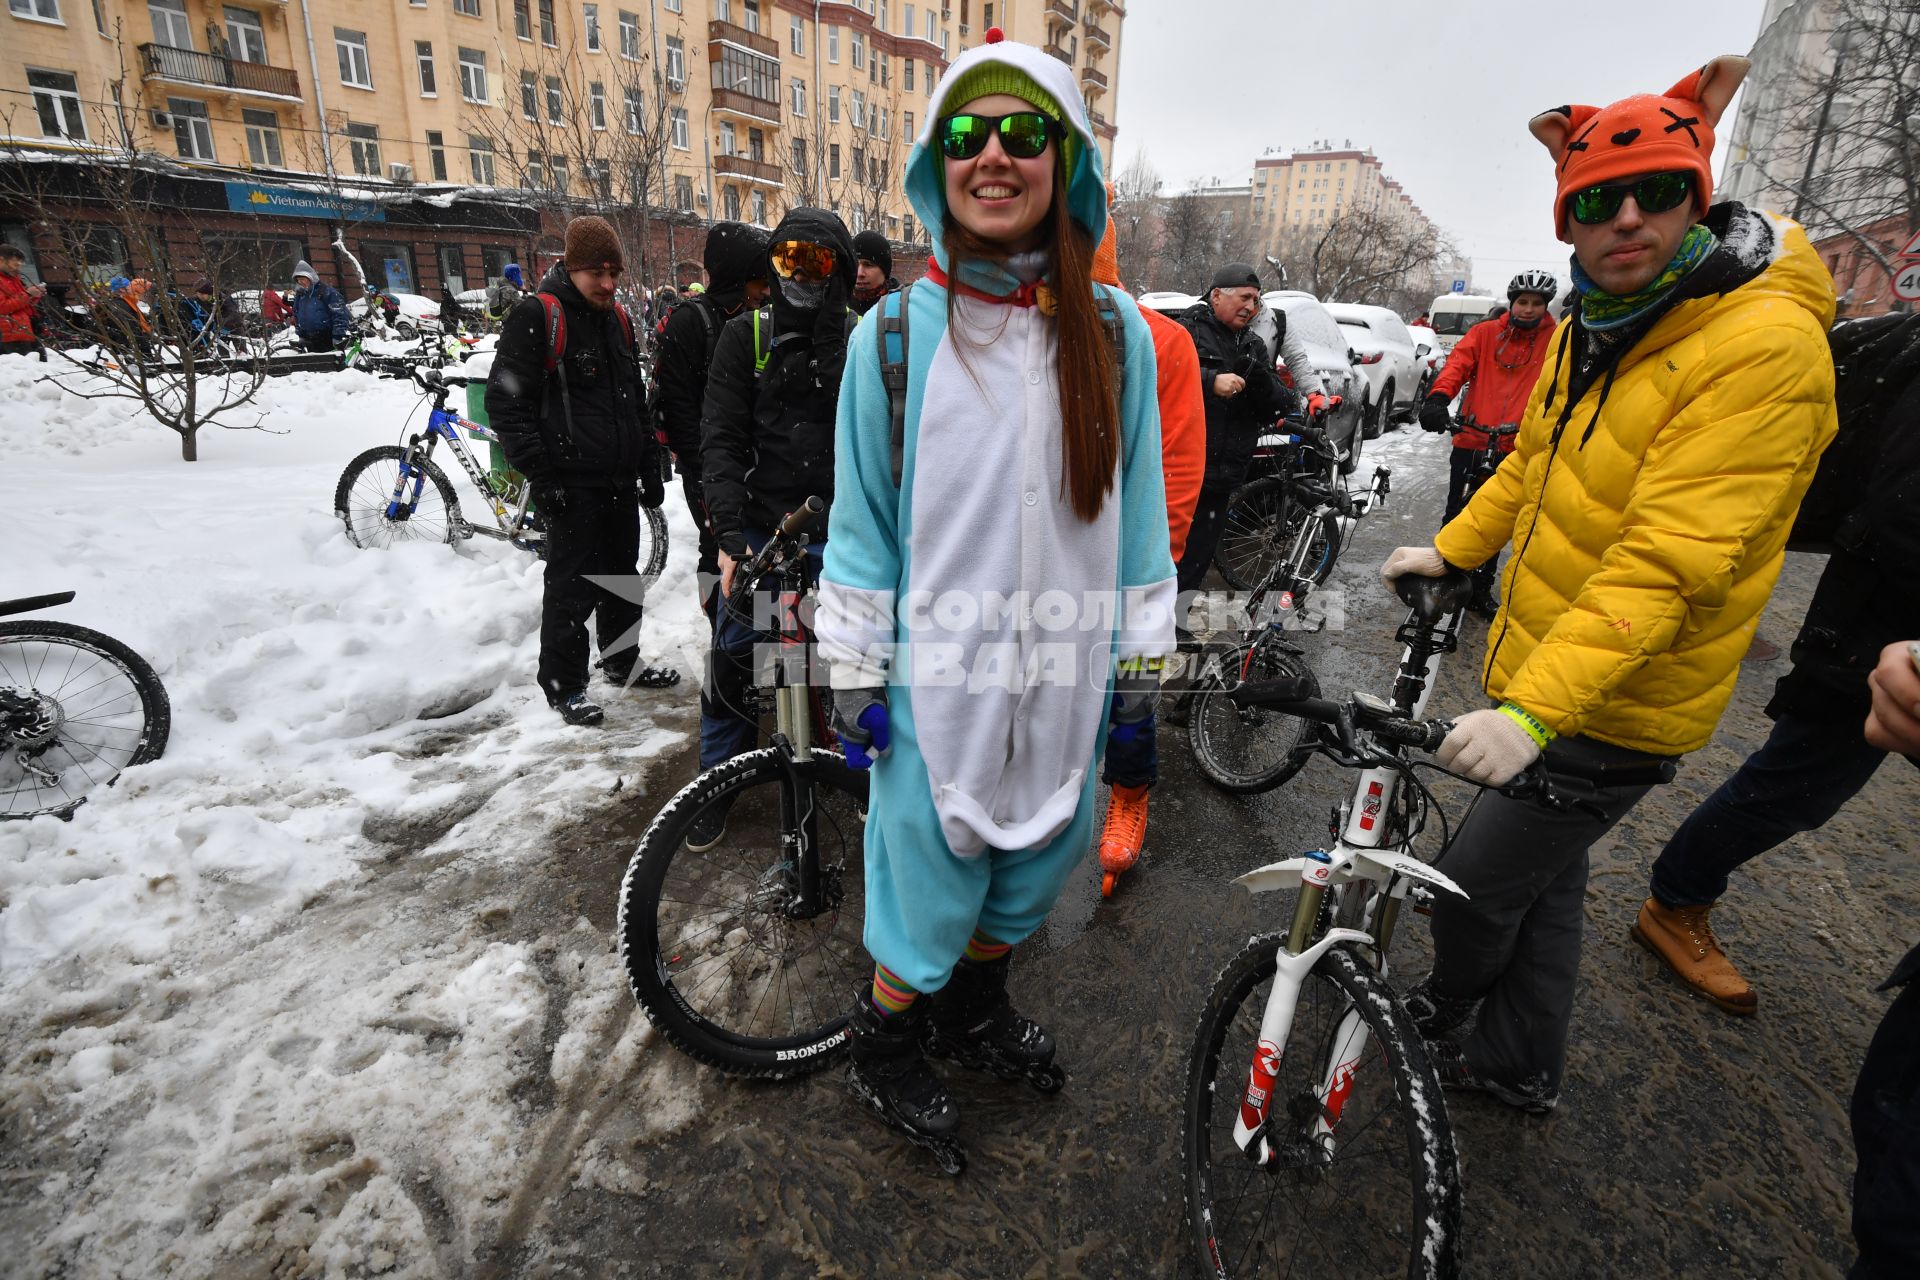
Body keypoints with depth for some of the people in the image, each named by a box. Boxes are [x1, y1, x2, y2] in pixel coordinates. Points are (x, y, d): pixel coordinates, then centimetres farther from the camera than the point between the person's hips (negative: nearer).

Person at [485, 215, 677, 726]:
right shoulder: (536, 317, -9)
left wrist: (650, 468, 17)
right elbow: (505, 401, -13)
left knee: (623, 576, 16)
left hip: (620, 482, 7)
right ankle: (563, 685, 12)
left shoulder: (617, 320, 15)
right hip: (573, 484, -7)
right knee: (574, 587, -2)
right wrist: (540, 474, -18)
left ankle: (622, 661, 33)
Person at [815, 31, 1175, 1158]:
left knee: (1039, 866, 20)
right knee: (929, 883, 10)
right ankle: (884, 1049, 40)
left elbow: (1139, 509, 4)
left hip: (1064, 674, 3)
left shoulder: (1117, 332, 1)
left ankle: (976, 1007, 50)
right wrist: (853, 673, -3)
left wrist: (1142, 664, 4)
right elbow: (863, 517, -2)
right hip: (935, 675, -3)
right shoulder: (895, 334, -4)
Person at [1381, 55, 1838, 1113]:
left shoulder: (1764, 345, -22)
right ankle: (1520, 1065, 41)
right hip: (1542, 670, 8)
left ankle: (1444, 1011, 37)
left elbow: (1667, 562, -30)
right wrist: (1449, 550, 15)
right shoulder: (1591, 330, 6)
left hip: (1615, 706, -8)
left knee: (1475, 883, 5)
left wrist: (1535, 710, -36)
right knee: (1546, 875, 20)